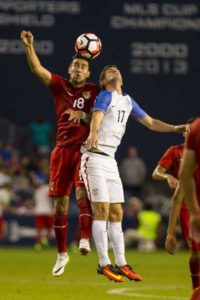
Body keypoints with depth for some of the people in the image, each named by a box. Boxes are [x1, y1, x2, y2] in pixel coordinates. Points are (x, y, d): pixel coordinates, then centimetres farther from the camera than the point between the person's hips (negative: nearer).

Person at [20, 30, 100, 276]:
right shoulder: (60, 86, 9)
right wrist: (29, 46, -16)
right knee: (59, 203, 3)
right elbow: (37, 69, -2)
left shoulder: (94, 92, 6)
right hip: (62, 150, 2)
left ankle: (85, 239, -31)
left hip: (85, 149, -2)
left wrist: (83, 115, -21)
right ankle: (62, 254, 12)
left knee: (83, 193, -24)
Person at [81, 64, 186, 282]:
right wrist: (93, 133, -49)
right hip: (94, 159, -8)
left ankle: (121, 263, 11)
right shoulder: (105, 96, -7)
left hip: (110, 161, 8)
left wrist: (175, 128, 9)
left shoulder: (127, 101, 17)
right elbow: (97, 116, -27)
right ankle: (104, 264, -10)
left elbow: (151, 123, 23)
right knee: (102, 210, -11)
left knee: (116, 213, 7)